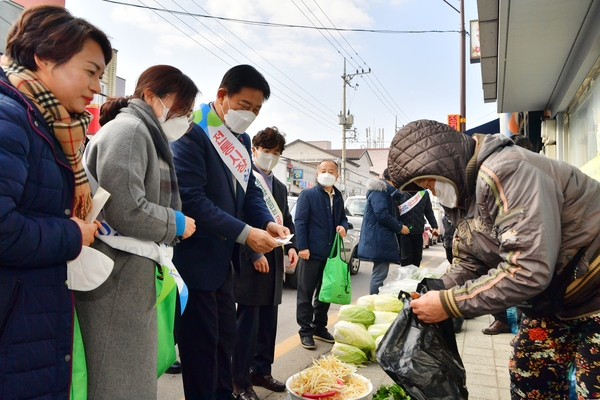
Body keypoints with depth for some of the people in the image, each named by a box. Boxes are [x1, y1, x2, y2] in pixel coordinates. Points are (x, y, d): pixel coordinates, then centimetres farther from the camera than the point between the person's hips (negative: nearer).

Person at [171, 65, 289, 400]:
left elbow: (250, 191, 12)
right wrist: (244, 233, -25)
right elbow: (191, 199, -24)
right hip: (195, 259, -8)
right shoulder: (193, 133, -17)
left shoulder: (242, 139, 9)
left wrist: (268, 223, -8)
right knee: (201, 342, 5)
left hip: (223, 259, 9)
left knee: (225, 338, 19)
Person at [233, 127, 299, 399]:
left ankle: (261, 371, 30)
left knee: (268, 321, 15)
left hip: (274, 260, 8)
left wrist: (291, 246, 2)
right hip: (250, 261, -8)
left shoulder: (279, 187, 16)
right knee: (247, 322, 0)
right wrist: (254, 254, -19)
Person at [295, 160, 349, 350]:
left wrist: (344, 227, -2)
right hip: (312, 252, -6)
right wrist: (303, 247, -18)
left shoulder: (338, 197, 14)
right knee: (306, 293, 1)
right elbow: (300, 221, -10)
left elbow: (343, 218, 23)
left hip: (330, 253, 7)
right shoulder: (307, 194, -5)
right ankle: (306, 331, 11)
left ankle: (320, 327, 28)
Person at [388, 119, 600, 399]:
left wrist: (449, 303, -28)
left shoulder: (504, 172, -30)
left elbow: (528, 271, -35)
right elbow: (468, 264, 4)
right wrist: (431, 295, -12)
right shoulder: (462, 196, 2)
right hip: (555, 301, 9)